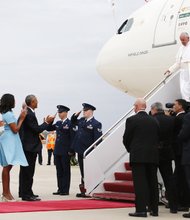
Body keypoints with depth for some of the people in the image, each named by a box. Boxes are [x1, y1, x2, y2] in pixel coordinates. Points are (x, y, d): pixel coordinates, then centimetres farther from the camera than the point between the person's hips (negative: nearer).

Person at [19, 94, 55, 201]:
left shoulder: (26, 112, 12)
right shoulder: (30, 114, -20)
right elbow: (37, 129, -20)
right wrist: (47, 122, -10)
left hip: (27, 145, 11)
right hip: (30, 146, -11)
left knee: (25, 170, 16)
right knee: (28, 171, -7)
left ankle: (24, 192, 25)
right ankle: (27, 194, -5)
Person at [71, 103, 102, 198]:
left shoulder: (96, 124, -11)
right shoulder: (81, 120, 11)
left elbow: (97, 140, -14)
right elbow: (73, 121, 30)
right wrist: (76, 114, 11)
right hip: (80, 151, 7)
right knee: (83, 172, 12)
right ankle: (83, 190, 18)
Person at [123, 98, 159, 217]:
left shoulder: (132, 120, -7)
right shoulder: (154, 121, 7)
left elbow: (126, 139, -3)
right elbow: (158, 139, 9)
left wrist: (130, 149, 15)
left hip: (138, 157, -4)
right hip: (153, 156, 5)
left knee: (140, 183, -4)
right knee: (153, 182, 10)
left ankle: (141, 209, -8)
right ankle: (154, 209, 15)